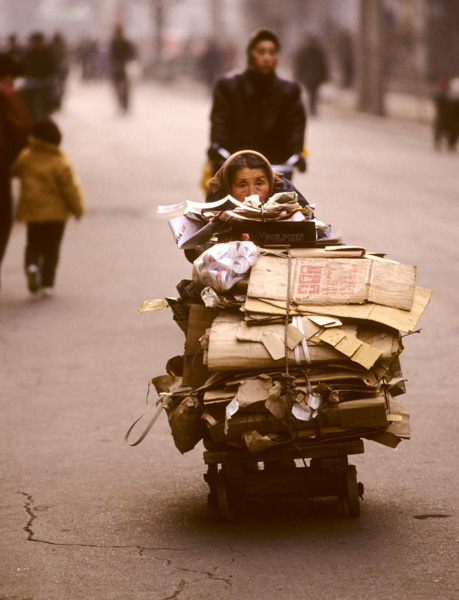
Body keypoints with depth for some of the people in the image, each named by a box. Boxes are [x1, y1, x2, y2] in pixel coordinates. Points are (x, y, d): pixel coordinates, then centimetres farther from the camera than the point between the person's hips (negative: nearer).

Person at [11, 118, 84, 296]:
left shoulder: (25, 157, -4)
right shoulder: (60, 163, -13)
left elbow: (13, 170, 15)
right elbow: (70, 188, -11)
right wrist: (78, 209, 2)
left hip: (32, 210, 2)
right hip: (56, 212, -2)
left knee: (33, 244, 16)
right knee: (51, 248, 8)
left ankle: (31, 265, -15)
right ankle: (47, 283, 5)